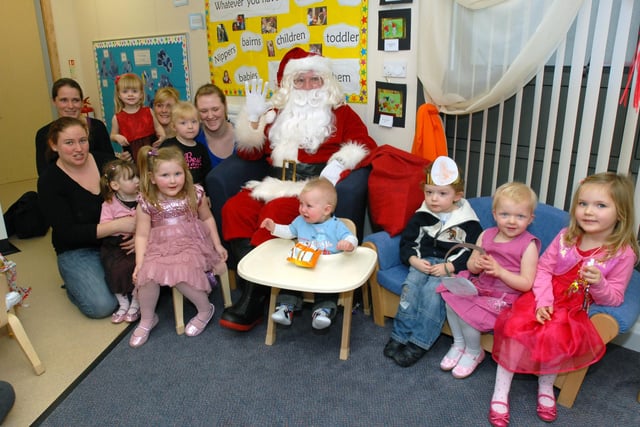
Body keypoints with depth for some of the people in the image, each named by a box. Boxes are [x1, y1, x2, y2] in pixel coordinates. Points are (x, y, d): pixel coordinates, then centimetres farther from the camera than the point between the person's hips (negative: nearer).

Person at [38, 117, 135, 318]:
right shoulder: (49, 182, -10)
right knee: (102, 306, -21)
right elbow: (68, 233, -17)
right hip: (78, 251, -2)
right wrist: (117, 225, -30)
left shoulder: (106, 162, -2)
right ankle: (74, 283, 11)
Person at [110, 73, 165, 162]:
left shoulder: (148, 112, 1)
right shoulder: (117, 118, -1)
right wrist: (117, 137, -12)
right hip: (131, 155, -1)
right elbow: (112, 135, 10)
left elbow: (157, 126, 13)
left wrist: (162, 135, -7)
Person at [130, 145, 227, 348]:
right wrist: (139, 263, -12)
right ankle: (147, 320, 5)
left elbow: (207, 219, 11)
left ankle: (205, 310, 0)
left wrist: (217, 245, 10)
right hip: (159, 247, 2)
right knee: (148, 275, -23)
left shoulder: (194, 194, -3)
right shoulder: (146, 202, -6)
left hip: (191, 243, -1)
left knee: (179, 273, -27)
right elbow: (142, 235, -3)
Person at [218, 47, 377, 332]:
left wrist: (339, 164, -17)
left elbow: (366, 146, 1)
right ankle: (254, 285, -21)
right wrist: (253, 118, 5)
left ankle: (253, 301, -21)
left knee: (274, 214, -32)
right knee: (234, 209, -23)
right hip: (275, 184, 5)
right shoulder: (277, 113, 21)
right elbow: (248, 153, 18)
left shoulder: (340, 113, 14)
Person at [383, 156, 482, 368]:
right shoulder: (421, 216, 7)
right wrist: (414, 260, -10)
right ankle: (399, 335, -18)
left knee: (432, 289, -29)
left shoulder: (467, 221, -4)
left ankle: (418, 343, -23)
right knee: (411, 285, -24)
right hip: (423, 262, 4)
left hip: (451, 267, -3)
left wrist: (448, 267, -18)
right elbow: (407, 242, 9)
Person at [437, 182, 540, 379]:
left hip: (503, 296, -6)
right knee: (451, 298, -9)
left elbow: (526, 284, -16)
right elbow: (470, 265, 6)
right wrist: (476, 265, -18)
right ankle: (459, 344, 12)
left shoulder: (528, 245, -14)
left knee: (467, 313, -20)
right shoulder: (486, 235, 1)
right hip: (479, 285, 7)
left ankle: (474, 352, 11)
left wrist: (499, 270, -27)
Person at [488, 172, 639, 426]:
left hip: (574, 309, -2)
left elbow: (614, 298, -1)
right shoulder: (566, 237, 0)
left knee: (554, 335, -32)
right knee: (516, 324, -25)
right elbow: (543, 268, 0)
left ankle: (546, 386, -3)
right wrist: (543, 301, -15)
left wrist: (598, 283, -23)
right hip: (544, 298, 2)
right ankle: (501, 393, -14)